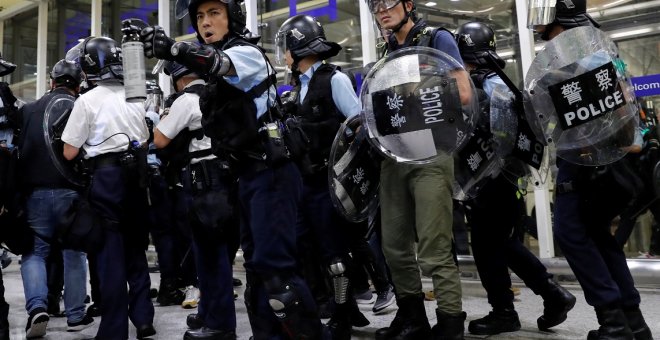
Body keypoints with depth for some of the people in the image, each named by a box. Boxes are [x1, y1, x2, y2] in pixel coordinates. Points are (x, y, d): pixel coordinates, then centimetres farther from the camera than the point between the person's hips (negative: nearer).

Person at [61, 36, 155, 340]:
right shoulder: (136, 98, 9)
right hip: (135, 175, 5)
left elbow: (70, 152, -8)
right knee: (135, 249, 15)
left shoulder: (87, 101, -8)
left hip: (106, 176, -5)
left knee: (110, 252, 0)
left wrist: (89, 146, 12)